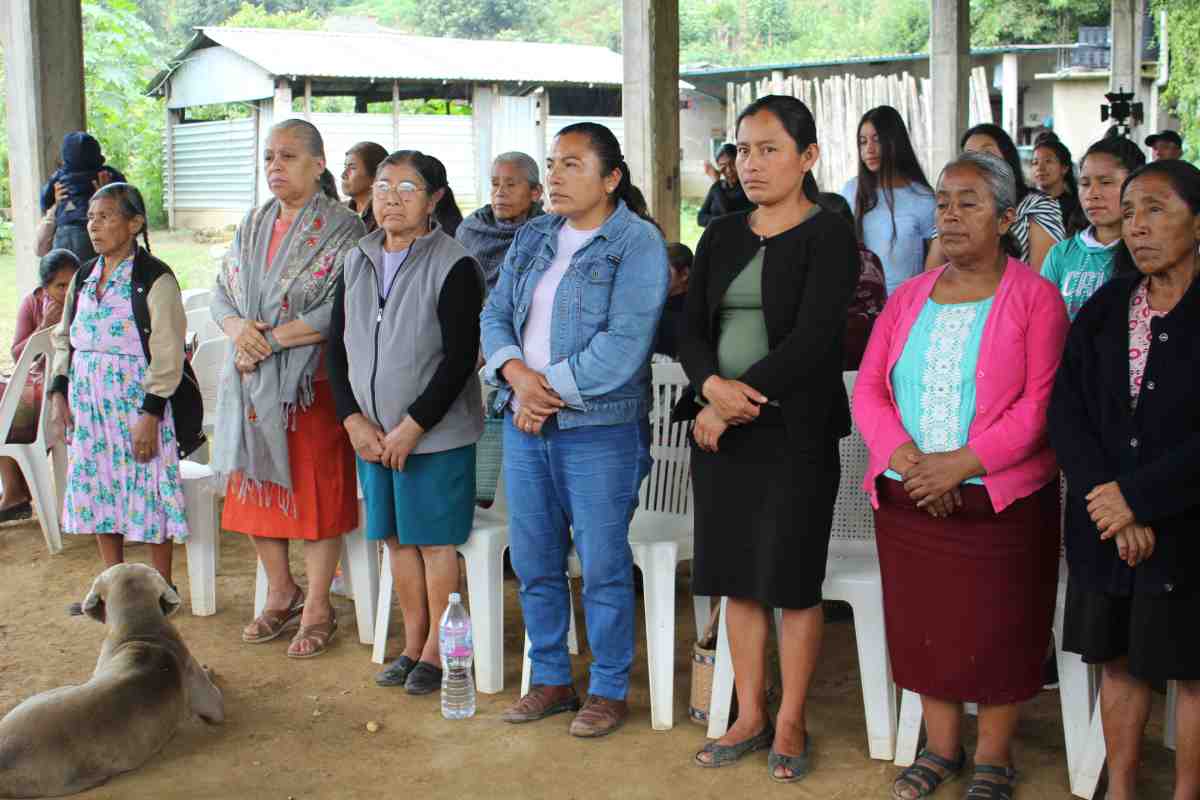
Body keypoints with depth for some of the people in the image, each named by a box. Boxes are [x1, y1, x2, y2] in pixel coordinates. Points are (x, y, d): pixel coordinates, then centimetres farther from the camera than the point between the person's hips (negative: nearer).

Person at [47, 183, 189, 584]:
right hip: (88, 401, 7)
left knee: (148, 492, -1)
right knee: (98, 490, 12)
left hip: (136, 400, -7)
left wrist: (151, 413, -17)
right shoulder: (84, 276, 11)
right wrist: (59, 391, 6)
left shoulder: (155, 278, -10)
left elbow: (167, 353, -13)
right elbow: (64, 337, 17)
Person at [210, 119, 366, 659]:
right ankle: (281, 595, 27)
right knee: (257, 487, 11)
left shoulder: (341, 230, -7)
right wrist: (238, 328, -10)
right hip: (252, 383, 6)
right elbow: (221, 292, 12)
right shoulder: (252, 227, 13)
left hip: (312, 385, -6)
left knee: (315, 489, 0)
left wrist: (271, 339, -17)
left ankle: (317, 608, 12)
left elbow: (342, 311, -17)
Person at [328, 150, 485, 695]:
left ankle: (437, 649, 16)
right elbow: (337, 346, 10)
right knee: (396, 537, 13)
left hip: (436, 433, -6)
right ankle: (412, 644, 26)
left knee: (435, 540, 2)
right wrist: (354, 419, -3)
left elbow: (460, 357, -15)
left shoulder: (453, 266, -11)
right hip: (372, 432, 6)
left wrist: (410, 428, -16)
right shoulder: (357, 261, 8)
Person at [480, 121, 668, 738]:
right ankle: (551, 679, 27)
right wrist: (517, 374, -11)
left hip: (597, 430, -6)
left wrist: (550, 390, -16)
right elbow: (495, 314, 9)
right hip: (525, 424, 6)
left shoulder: (638, 243, -8)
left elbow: (624, 345, -17)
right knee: (533, 561, 12)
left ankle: (609, 690, 17)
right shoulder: (533, 238, 13)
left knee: (603, 565, 2)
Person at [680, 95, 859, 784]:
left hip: (794, 431, -5)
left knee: (793, 578, 2)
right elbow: (693, 332, 6)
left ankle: (791, 725, 17)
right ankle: (750, 717, 23)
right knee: (737, 575, 10)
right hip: (721, 428, 5)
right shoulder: (721, 238, 12)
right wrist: (713, 386, -15)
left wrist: (740, 402, -15)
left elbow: (811, 341, -16)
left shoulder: (829, 237, -6)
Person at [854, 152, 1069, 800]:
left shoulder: (1035, 297, -4)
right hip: (909, 499, 4)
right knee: (924, 624, 11)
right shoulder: (908, 298, 10)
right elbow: (868, 389, 5)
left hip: (1003, 500, -4)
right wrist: (905, 456, -13)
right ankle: (941, 747, 29)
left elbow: (1041, 402, -12)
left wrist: (963, 462, -20)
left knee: (998, 631, 3)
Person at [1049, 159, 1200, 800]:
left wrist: (1138, 496, -16)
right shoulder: (1103, 311, 7)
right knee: (1119, 659, 13)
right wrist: (1108, 505, -13)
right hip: (1106, 526, 4)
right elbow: (1066, 410, -1)